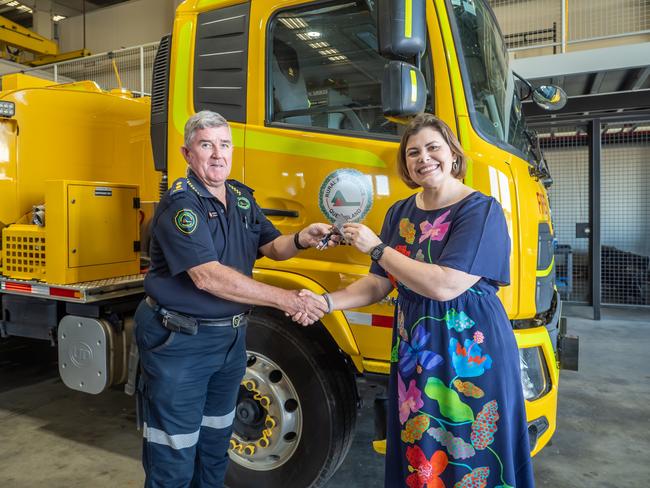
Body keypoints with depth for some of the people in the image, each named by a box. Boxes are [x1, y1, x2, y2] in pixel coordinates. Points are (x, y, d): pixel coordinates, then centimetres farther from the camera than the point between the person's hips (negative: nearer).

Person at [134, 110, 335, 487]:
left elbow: (271, 246, 9)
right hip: (180, 341, -7)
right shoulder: (180, 203, -18)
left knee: (216, 444, 24)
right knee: (174, 458, 7)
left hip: (232, 337, 8)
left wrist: (300, 240, -15)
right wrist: (284, 299, -28)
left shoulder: (241, 196, 6)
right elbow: (207, 276, -28)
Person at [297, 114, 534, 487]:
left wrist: (376, 247, -17)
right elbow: (380, 284, 9)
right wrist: (326, 302, -5)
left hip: (471, 355, -5)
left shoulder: (480, 210, -12)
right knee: (416, 457, 16)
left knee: (471, 457, 8)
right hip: (412, 355, 6)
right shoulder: (400, 213, 7)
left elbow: (444, 286, -24)